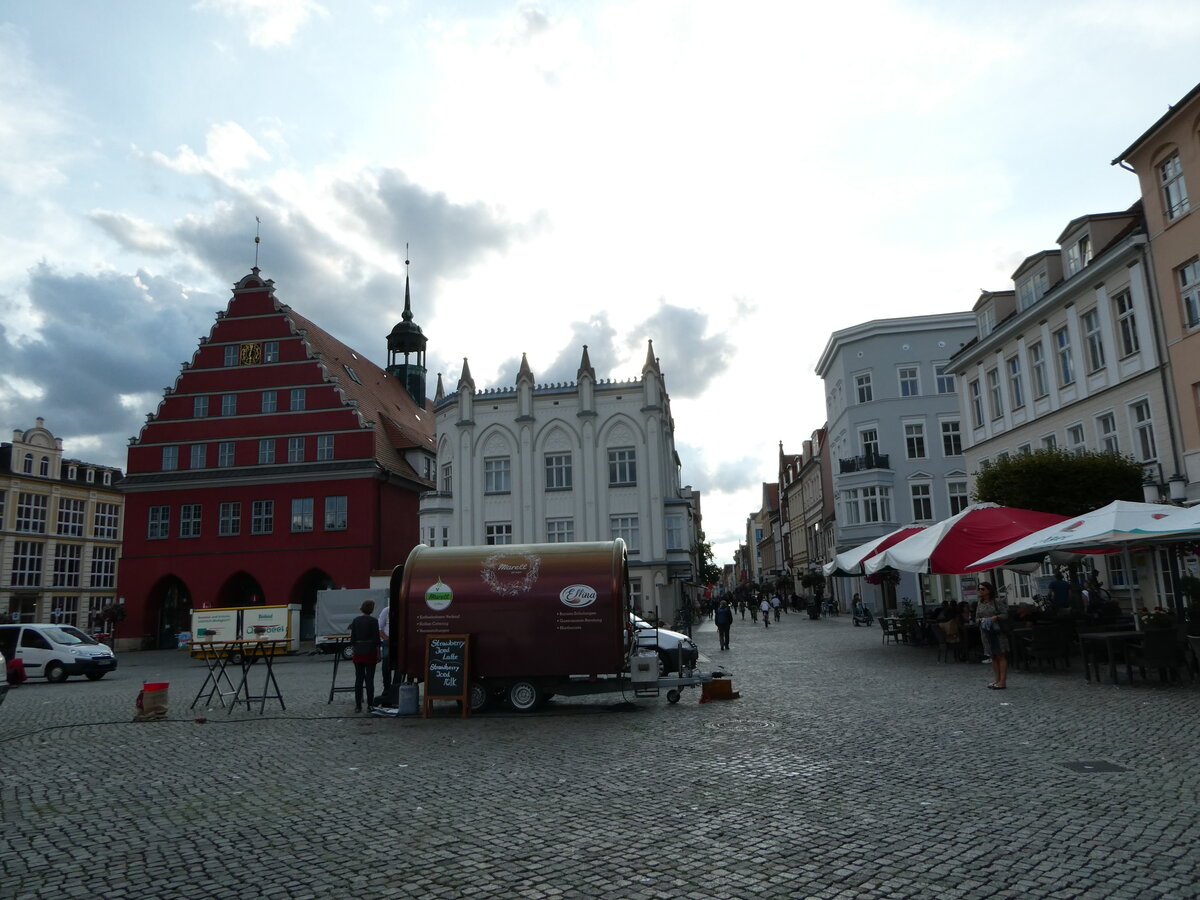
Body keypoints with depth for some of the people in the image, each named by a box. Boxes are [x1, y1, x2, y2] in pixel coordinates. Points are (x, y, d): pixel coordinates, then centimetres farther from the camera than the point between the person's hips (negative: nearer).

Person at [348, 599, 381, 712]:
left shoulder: (356, 620, 4)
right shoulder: (373, 621, -8)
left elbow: (352, 638, 6)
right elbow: (376, 639, -8)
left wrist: (353, 651, 14)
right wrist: (378, 654, -1)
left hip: (358, 652, 3)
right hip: (370, 652, -3)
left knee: (358, 679, 7)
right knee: (369, 679, 3)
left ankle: (358, 706, 7)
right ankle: (370, 705, 6)